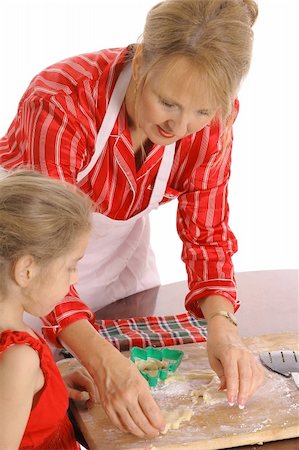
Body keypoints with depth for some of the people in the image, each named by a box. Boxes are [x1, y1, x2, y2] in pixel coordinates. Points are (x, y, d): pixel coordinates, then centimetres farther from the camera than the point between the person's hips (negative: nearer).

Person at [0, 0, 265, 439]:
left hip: (121, 249, 4)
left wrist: (221, 324, -33)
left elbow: (207, 234, -15)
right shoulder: (62, 103, -37)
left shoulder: (212, 120, -22)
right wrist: (103, 360, -50)